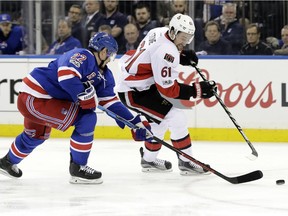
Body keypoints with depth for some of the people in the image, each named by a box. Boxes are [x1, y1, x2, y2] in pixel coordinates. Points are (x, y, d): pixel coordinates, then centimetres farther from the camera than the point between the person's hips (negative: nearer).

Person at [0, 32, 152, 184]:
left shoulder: (104, 76, 10)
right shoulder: (83, 57, -18)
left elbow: (111, 102, 10)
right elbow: (66, 74, -36)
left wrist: (136, 123, 5)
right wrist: (85, 94, -33)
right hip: (34, 99, -11)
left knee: (37, 135, 35)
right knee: (87, 118, -14)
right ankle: (78, 168, -4)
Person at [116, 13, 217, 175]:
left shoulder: (159, 32, 0)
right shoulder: (166, 51, -27)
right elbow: (167, 89, -25)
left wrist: (181, 58, 7)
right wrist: (197, 90, -24)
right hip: (133, 92, -10)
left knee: (162, 119, 25)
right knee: (176, 118, -12)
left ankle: (149, 160, 38)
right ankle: (186, 162, -3)